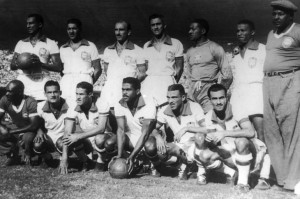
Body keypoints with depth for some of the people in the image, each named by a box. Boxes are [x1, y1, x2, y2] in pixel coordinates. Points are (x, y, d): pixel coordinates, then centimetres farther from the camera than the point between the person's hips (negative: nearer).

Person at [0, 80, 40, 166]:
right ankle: (12, 155, 6)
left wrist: (11, 131, -28)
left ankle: (28, 155, -2)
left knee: (27, 138, -37)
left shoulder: (30, 103, -26)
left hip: (30, 131, -5)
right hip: (17, 131, 5)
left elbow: (34, 125, -28)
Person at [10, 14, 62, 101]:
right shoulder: (21, 43, 17)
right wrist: (19, 63, -7)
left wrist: (41, 64, -15)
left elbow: (59, 67, 0)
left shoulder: (51, 44, 7)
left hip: (41, 83, -2)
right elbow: (12, 66, 16)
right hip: (23, 82, 3)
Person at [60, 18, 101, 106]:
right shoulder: (63, 49, 21)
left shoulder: (90, 46, 12)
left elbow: (97, 69, 9)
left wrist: (89, 84, -3)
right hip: (66, 82, 2)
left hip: (84, 79, -2)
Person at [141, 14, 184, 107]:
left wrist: (173, 84, -4)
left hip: (167, 81, -2)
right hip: (149, 82, 2)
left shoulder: (176, 43, 9)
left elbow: (179, 68, 6)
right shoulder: (146, 46, 18)